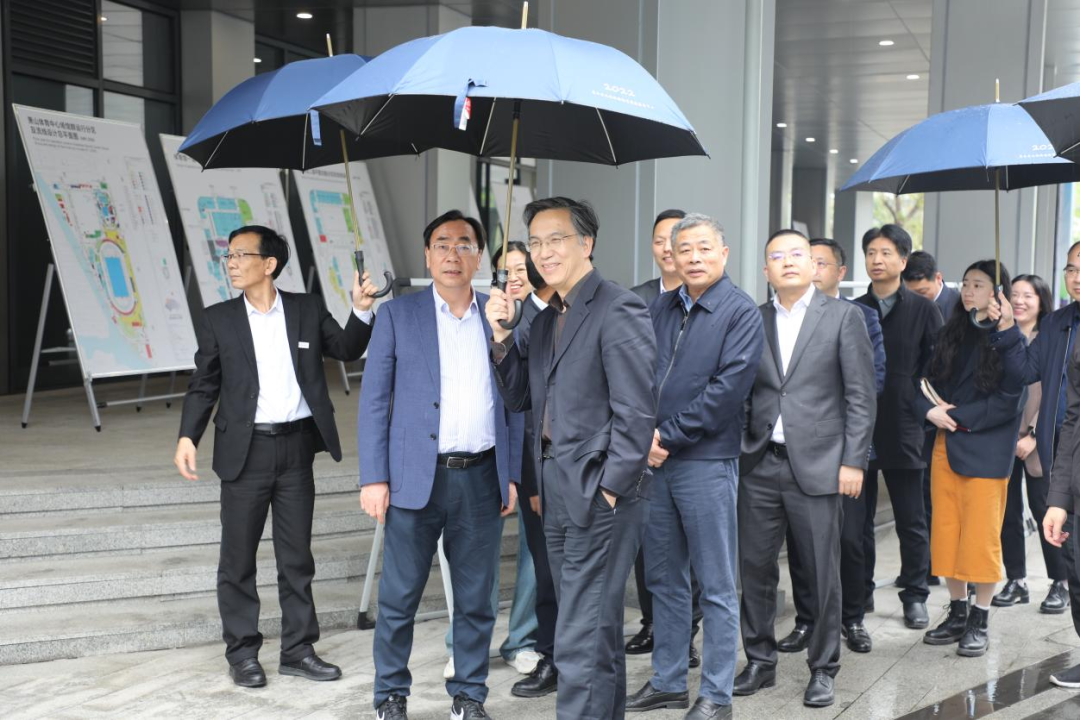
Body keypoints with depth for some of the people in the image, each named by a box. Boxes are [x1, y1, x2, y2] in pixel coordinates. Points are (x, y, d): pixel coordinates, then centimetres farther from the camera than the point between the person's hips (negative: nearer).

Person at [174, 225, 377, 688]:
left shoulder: (308, 310, 4)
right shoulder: (218, 320, 2)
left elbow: (347, 350, 10)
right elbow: (203, 385, 3)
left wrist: (362, 311, -7)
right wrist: (187, 436, -9)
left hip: (296, 447, 1)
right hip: (245, 452, -1)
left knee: (296, 555, 10)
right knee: (238, 558, 5)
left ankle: (298, 649, 21)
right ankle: (242, 653, 19)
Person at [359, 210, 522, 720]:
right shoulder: (398, 315, 1)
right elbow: (374, 401, -1)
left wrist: (512, 476, 5)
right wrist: (373, 479, -7)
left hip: (482, 480, 2)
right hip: (416, 477, -2)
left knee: (476, 599, 10)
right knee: (399, 597, 5)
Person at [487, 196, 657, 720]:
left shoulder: (619, 310, -12)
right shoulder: (545, 320, 15)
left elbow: (637, 413, -15)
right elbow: (520, 399, 13)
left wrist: (609, 489, -15)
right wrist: (501, 337, 2)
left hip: (599, 494, -8)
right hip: (556, 493, 9)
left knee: (580, 642, -6)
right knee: (597, 629, 19)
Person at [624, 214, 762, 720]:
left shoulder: (740, 312, -6)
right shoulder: (660, 309, 11)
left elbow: (730, 386, -15)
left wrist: (670, 437, -14)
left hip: (706, 461, -6)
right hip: (653, 460, 6)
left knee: (716, 585, 3)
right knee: (663, 578, 14)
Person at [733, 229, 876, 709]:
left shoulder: (843, 317, 0)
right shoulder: (753, 321, 9)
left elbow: (861, 395, -3)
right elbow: (743, 391, 10)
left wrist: (852, 461, -8)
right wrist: (736, 452, 3)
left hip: (817, 465, -3)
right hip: (759, 465, 3)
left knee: (822, 574, 4)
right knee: (755, 568, 8)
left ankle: (823, 669, 19)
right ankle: (760, 661, 24)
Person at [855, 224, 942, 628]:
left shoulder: (923, 310, 2)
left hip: (904, 431, -2)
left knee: (911, 520, 4)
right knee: (857, 517, 9)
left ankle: (915, 596, 16)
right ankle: (860, 592, 21)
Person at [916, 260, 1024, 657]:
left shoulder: (1009, 339, -6)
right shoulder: (952, 333, 11)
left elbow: (1009, 402, -12)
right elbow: (928, 381, 11)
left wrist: (958, 416, -13)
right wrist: (931, 410, -9)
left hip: (986, 450, -5)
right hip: (946, 445, 6)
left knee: (981, 536, -1)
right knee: (947, 533, 8)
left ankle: (979, 622, 11)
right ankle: (957, 613, 20)